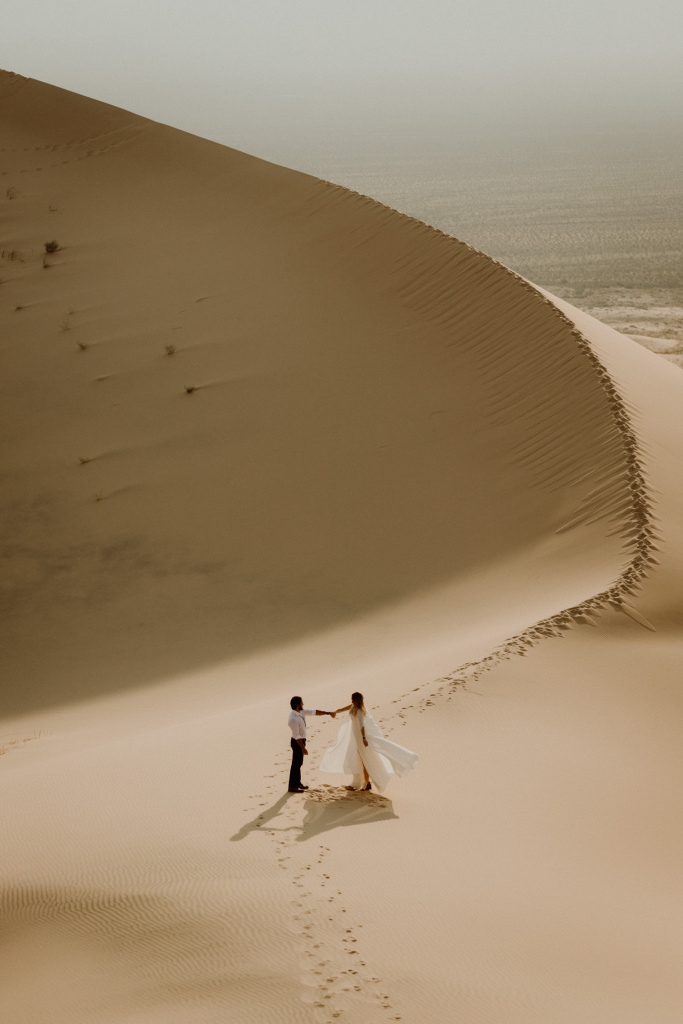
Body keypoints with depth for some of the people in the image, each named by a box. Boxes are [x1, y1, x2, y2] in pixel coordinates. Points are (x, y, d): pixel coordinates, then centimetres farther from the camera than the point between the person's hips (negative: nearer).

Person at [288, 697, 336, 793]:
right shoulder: (294, 719, -28)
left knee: (299, 763, 20)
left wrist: (328, 713, 11)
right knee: (296, 763, -2)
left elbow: (314, 712, 9)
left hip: (301, 740, 9)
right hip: (297, 742, -9)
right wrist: (303, 748, -23)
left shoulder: (301, 712, -1)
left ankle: (298, 783, 33)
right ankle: (292, 786, 5)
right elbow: (296, 736, -26)